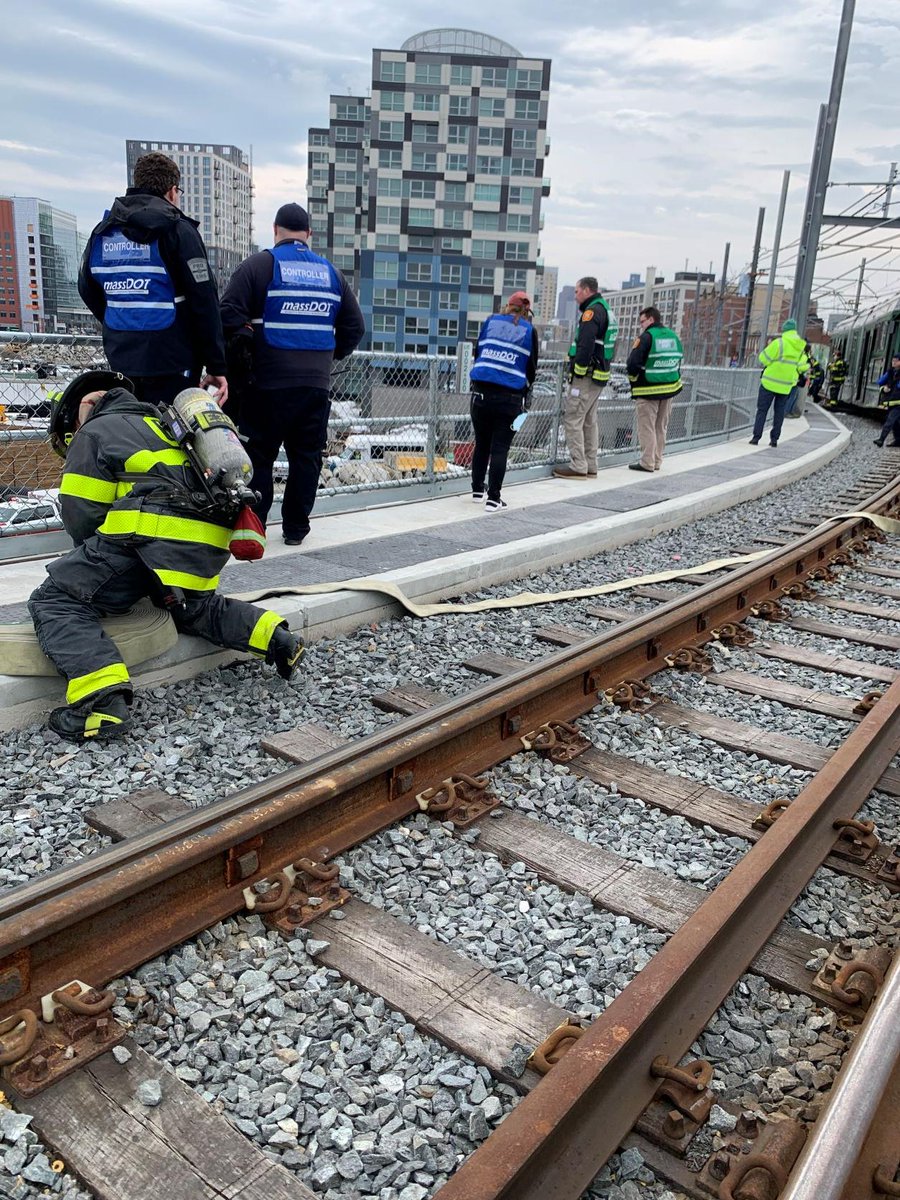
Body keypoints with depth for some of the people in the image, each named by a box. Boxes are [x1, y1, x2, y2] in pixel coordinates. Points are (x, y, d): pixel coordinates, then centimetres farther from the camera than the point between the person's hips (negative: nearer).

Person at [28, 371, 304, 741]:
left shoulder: (94, 432, 12)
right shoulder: (160, 425, 33)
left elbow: (81, 517, 5)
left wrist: (93, 565, 23)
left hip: (152, 537, -7)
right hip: (207, 550, 8)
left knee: (54, 602, 0)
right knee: (193, 608, 34)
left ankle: (102, 699, -23)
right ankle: (276, 637, 14)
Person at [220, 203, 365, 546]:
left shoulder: (260, 264, 0)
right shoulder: (331, 272, 12)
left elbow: (229, 312, -11)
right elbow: (354, 326, 15)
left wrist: (245, 345, 4)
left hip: (269, 381, -3)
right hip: (316, 383, 3)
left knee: (259, 453, 4)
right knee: (306, 455, 10)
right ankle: (295, 527, 13)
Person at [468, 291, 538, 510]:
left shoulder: (490, 321, 9)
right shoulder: (529, 330, 3)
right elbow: (531, 368, 6)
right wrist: (524, 396, 18)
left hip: (482, 392, 3)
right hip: (510, 398, -2)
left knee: (481, 443, 15)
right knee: (500, 448, 0)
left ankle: (477, 491, 23)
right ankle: (493, 499, 0)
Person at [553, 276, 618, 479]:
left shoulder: (593, 311, -13)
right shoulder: (607, 310, 19)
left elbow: (586, 344, -24)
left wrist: (578, 371, -18)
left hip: (586, 377, -10)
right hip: (600, 375, 10)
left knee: (572, 420, -7)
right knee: (589, 421, 15)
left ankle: (578, 467, -8)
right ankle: (590, 466, 19)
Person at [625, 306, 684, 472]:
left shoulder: (647, 337, -11)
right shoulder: (674, 337, 11)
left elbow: (632, 363, -15)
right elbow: (678, 360, 15)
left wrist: (634, 377, 3)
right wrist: (669, 379, 16)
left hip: (648, 390, -7)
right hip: (670, 389, 7)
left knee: (646, 427, -1)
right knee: (661, 427, 13)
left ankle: (647, 463, -2)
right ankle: (657, 461, 19)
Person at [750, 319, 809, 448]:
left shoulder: (779, 343, -14)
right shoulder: (801, 347, 3)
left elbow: (763, 359, -12)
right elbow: (801, 367, 5)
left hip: (770, 382, -4)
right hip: (786, 386, 4)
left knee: (762, 410, 2)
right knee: (779, 412, 12)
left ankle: (756, 437, -4)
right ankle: (774, 439, 11)